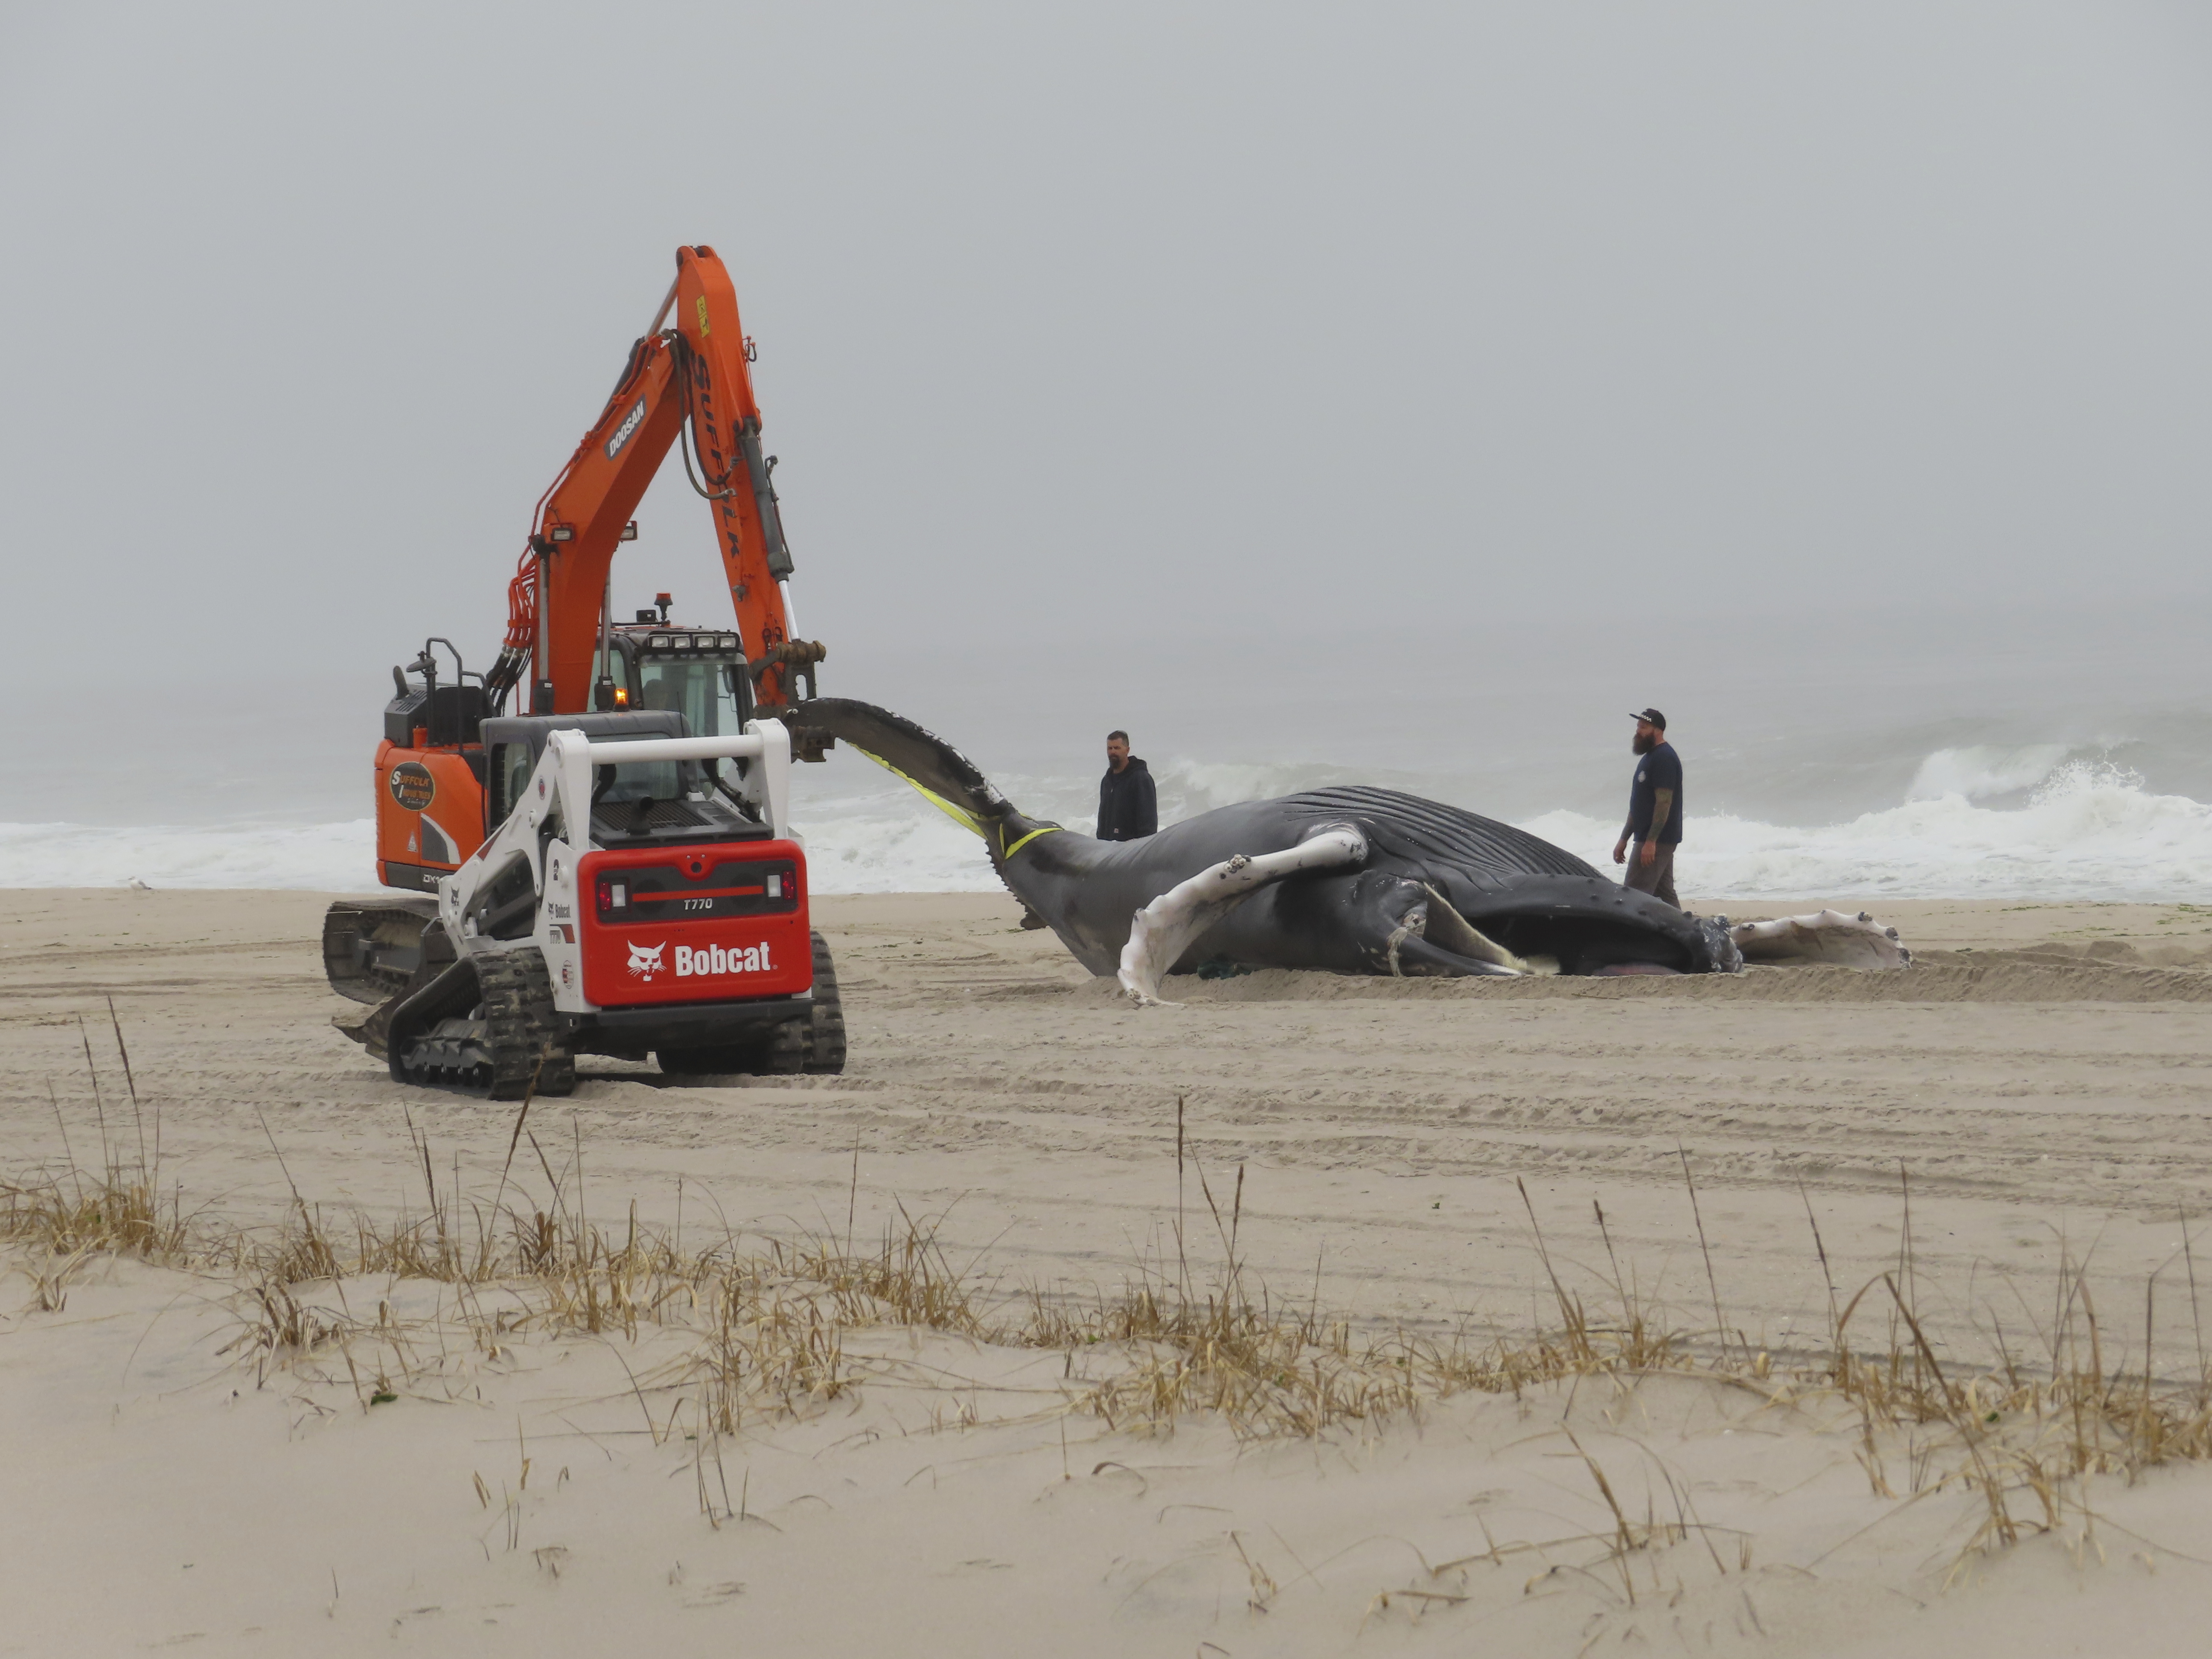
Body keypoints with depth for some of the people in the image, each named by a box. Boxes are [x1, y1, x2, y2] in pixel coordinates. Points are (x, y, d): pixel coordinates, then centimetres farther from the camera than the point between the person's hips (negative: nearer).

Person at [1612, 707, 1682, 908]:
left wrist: (1650, 842, -25)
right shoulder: (1649, 757, 18)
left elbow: (1664, 802, -21)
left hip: (1657, 839, -11)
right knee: (1665, 895, 10)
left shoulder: (1664, 758, -15)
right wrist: (1624, 839, 22)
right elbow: (1639, 805, 23)